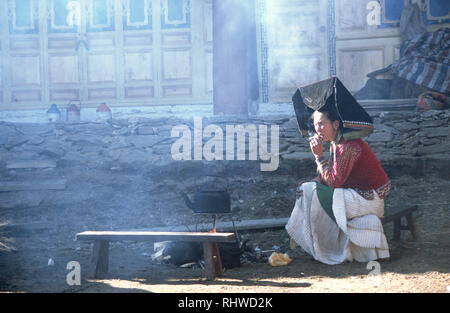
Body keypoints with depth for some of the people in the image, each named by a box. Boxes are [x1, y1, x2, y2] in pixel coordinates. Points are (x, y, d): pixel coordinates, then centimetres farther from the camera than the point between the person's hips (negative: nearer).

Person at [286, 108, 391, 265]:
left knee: (313, 193, -18)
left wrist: (319, 156, -20)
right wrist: (310, 183, -4)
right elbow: (330, 175, 13)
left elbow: (334, 181, -24)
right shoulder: (335, 143, 8)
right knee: (306, 189, 10)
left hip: (369, 199, -10)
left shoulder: (348, 146, -22)